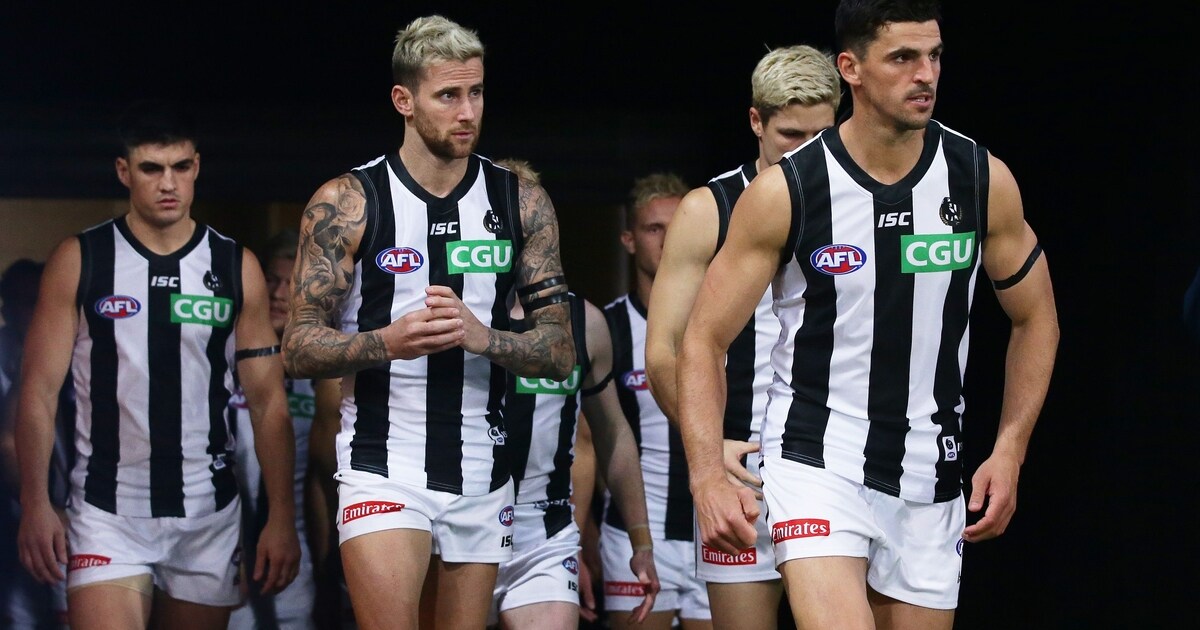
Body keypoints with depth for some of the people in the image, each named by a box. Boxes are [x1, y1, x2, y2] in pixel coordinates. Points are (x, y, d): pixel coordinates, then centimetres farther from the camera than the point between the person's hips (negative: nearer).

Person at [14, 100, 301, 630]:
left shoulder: (236, 268, 5)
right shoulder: (79, 261, 1)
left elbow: (268, 399, 5)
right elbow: (39, 391, 0)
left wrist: (281, 517, -2)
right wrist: (34, 505, -11)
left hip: (209, 516, 2)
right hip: (107, 512, -2)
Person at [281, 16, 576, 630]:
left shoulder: (522, 204, 5)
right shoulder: (346, 203, -3)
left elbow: (561, 352, 3)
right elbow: (299, 349, -5)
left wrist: (482, 337, -17)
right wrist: (388, 342, -24)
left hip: (481, 476, 3)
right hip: (383, 465, -3)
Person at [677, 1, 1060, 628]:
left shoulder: (983, 180, -2)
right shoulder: (784, 192, -10)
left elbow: (1035, 318, 12)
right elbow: (704, 340, -5)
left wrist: (1009, 452, 1)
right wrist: (708, 477, -17)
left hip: (931, 481, 4)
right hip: (817, 464, -4)